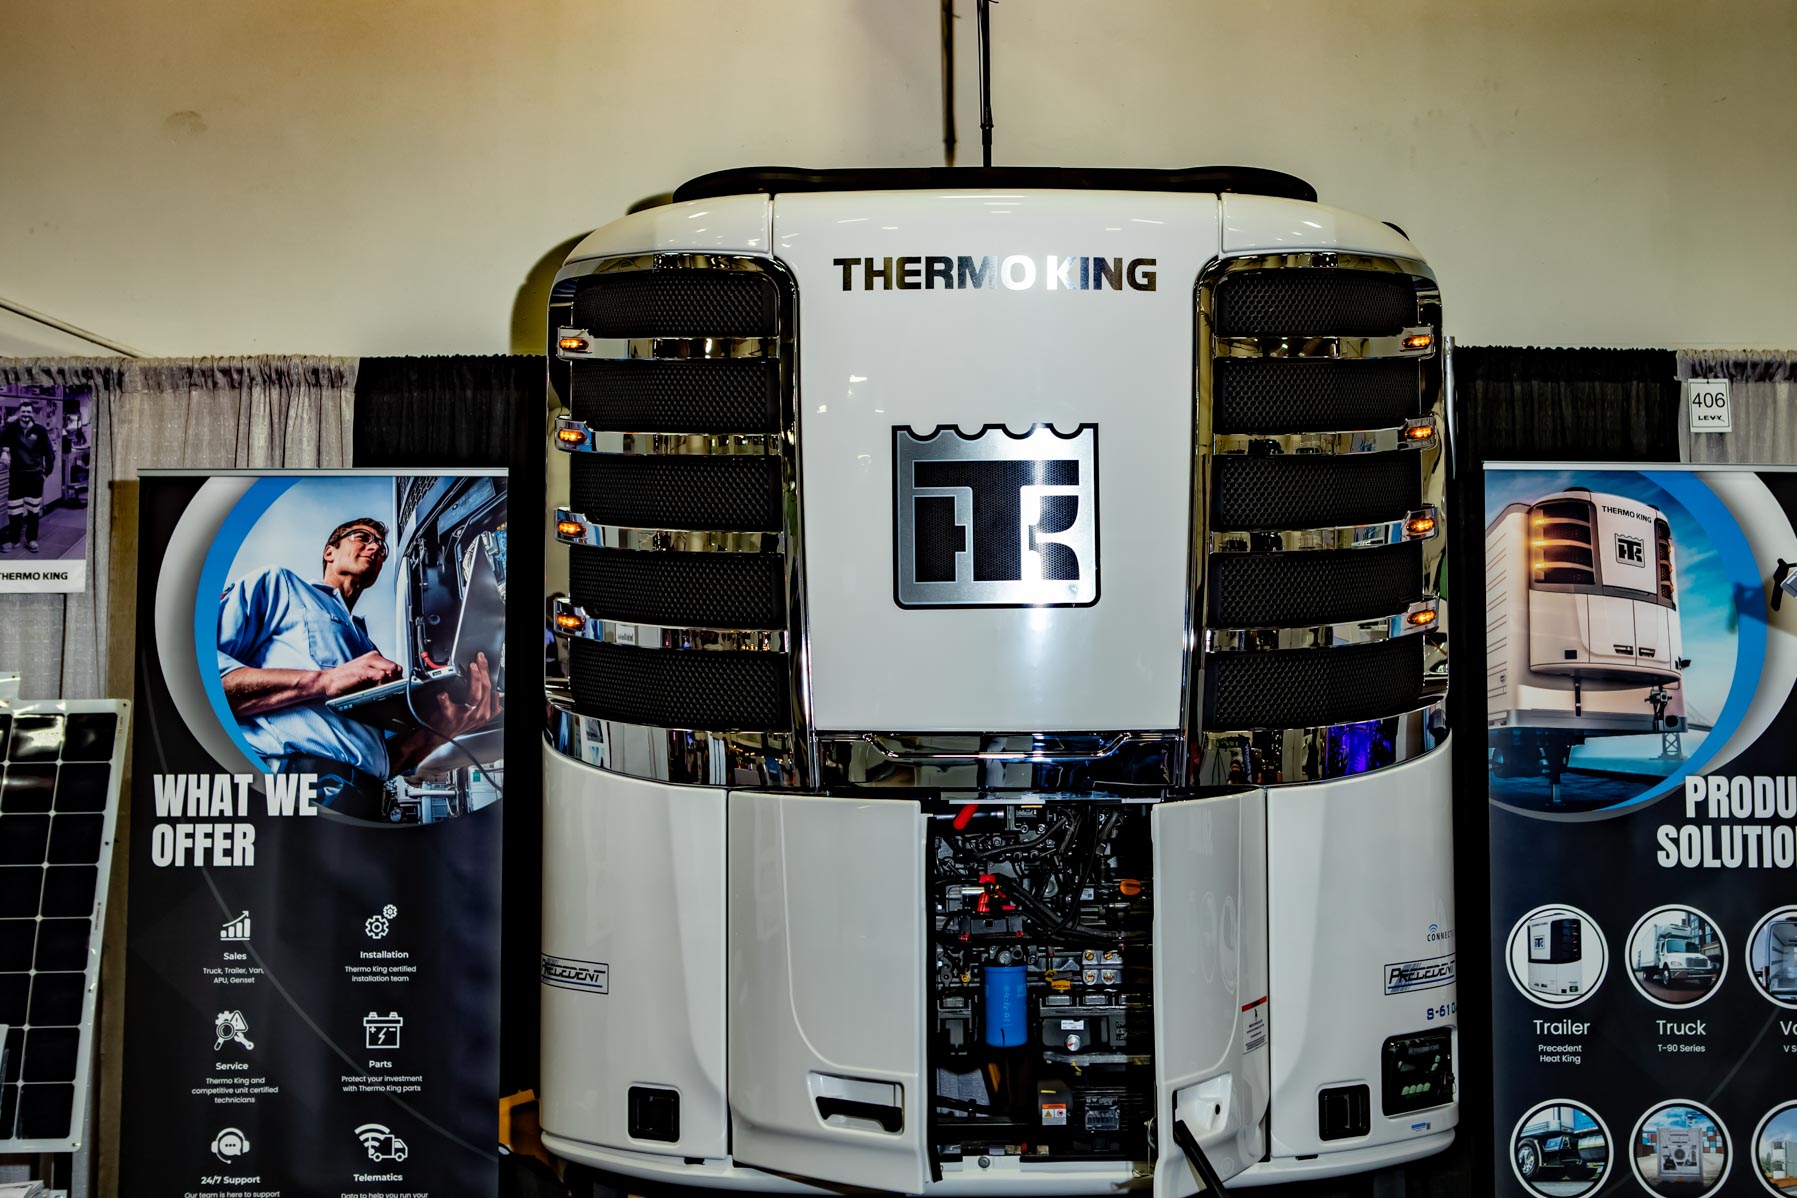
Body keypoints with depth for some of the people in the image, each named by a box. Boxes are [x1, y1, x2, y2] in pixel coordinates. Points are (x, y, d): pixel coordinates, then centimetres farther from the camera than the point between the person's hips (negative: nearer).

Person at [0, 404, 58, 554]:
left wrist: (48, 468, 3)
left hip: (35, 475, 0)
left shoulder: (40, 431, -6)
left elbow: (48, 450, 2)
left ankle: (31, 539, 20)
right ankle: (13, 539, 16)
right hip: (16, 475, 0)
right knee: (14, 510, 3)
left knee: (33, 510, 8)